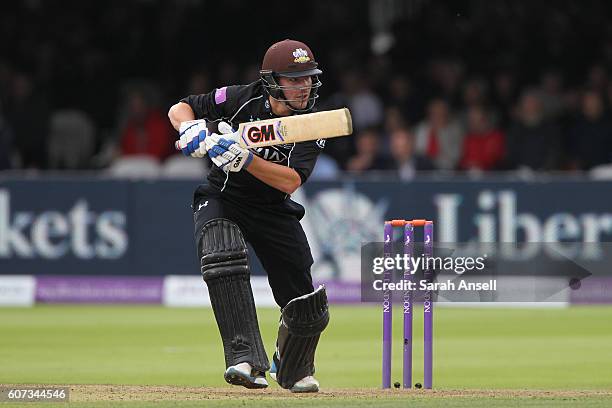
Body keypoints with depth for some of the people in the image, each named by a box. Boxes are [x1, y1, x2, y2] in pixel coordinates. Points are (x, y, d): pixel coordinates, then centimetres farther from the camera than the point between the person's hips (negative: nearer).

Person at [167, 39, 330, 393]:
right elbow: (179, 109, -5)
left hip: (274, 210, 2)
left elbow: (291, 180, -27)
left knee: (307, 308, 0)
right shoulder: (241, 100, -15)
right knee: (223, 255, -37)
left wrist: (242, 158, -38)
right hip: (222, 198, -2)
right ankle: (246, 359, -43)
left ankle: (293, 370, 35)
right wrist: (191, 129, -28)